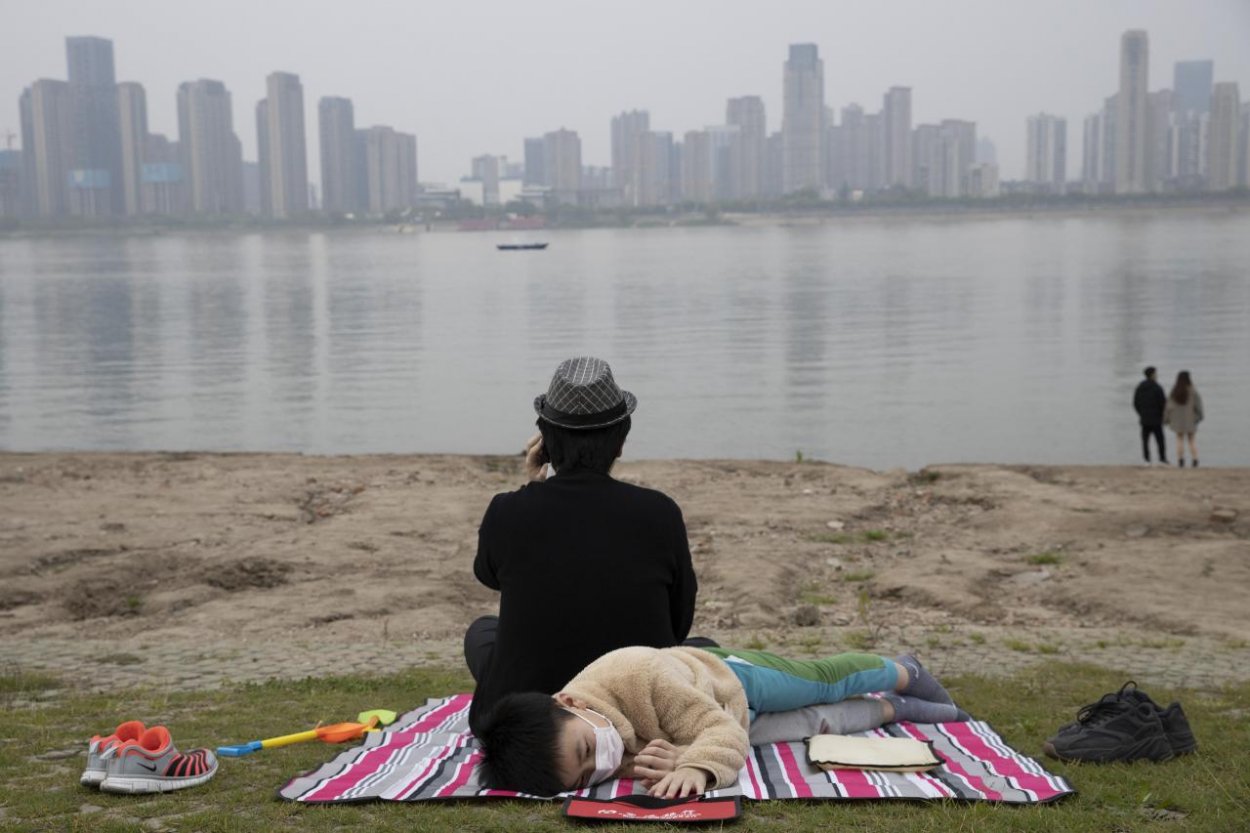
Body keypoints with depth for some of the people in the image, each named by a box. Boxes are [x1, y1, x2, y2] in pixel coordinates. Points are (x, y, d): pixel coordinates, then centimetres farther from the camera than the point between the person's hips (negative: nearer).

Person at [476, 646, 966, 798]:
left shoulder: (641, 676, -48)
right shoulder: (555, 735, -35)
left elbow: (722, 730, -42)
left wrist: (696, 765, -61)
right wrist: (675, 762, -51)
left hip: (730, 679, -3)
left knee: (832, 682, 23)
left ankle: (904, 672, 55)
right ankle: (893, 710, 50)